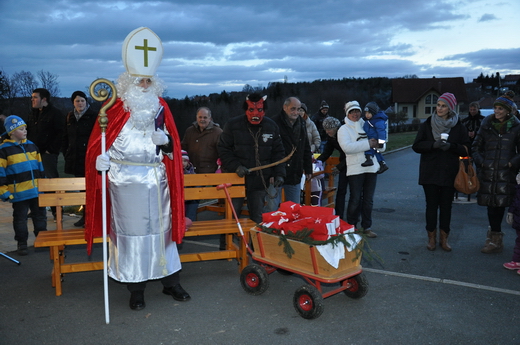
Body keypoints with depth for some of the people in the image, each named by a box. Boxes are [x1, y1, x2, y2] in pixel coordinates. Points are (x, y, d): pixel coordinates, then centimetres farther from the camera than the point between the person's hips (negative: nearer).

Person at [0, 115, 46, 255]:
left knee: (40, 216, 12)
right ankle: (22, 244, 20)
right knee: (20, 219, 8)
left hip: (37, 191, 4)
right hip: (19, 194, -4)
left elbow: (40, 167, 16)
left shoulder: (31, 146, 9)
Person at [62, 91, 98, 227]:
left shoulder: (93, 116, -5)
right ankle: (85, 215, 20)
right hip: (74, 158, 6)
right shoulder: (70, 117, 13)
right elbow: (65, 137, 20)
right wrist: (65, 153, 12)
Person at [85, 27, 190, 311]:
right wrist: (102, 159, -18)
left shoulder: (160, 108, 8)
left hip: (156, 181, 3)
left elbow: (171, 147, 12)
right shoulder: (117, 110, -2)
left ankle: (170, 282, 23)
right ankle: (136, 290, 16)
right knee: (131, 232, 3)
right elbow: (102, 143, 0)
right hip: (126, 182, -3)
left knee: (161, 229, 10)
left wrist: (167, 142, -9)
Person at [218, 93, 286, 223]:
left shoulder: (271, 126, 3)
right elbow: (223, 149, -4)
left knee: (258, 218, 10)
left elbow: (279, 153, 7)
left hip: (260, 182, 2)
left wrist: (279, 174, -4)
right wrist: (236, 166, -18)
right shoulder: (232, 125, -5)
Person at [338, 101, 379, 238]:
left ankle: (367, 227, 21)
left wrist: (376, 143, 1)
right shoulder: (344, 129, -1)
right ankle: (351, 227, 14)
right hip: (355, 169, -4)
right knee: (355, 200, 1)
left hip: (371, 167, 4)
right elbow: (347, 147, -17)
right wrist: (368, 144, -19)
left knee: (368, 200, 10)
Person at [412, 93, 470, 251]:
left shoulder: (459, 127, 3)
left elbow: (466, 149, 1)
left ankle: (444, 238, 18)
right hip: (430, 172, 0)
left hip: (449, 173, 0)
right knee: (431, 205, 4)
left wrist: (451, 146, -18)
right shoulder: (427, 124, 3)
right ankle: (431, 238, 15)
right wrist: (433, 144, -19)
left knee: (446, 206, 6)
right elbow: (416, 146, -2)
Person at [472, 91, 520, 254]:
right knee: (491, 204, 4)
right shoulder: (486, 125, 9)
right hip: (487, 172, 2)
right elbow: (476, 146, 13)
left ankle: (494, 237, 11)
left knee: (499, 204, -2)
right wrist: (480, 161, 0)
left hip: (505, 174, -2)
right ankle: (495, 236, 19)